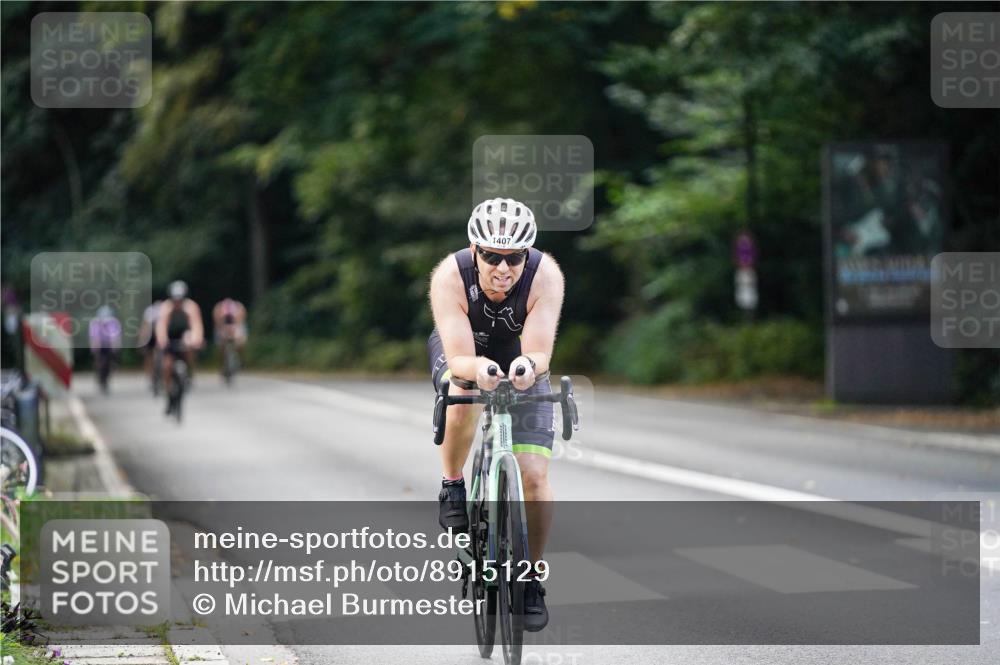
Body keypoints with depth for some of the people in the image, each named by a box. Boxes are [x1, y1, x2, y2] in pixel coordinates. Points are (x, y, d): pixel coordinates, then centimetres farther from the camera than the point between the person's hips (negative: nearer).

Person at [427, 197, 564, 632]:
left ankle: (531, 576, 8)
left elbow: (540, 350, -39)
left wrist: (530, 364, -62)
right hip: (463, 352, -1)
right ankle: (452, 485, -9)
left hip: (520, 357, 1)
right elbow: (459, 359, -39)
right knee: (463, 397, -37)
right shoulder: (450, 276, -34)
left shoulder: (545, 275, -33)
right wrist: (477, 368, -62)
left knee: (534, 475, -11)